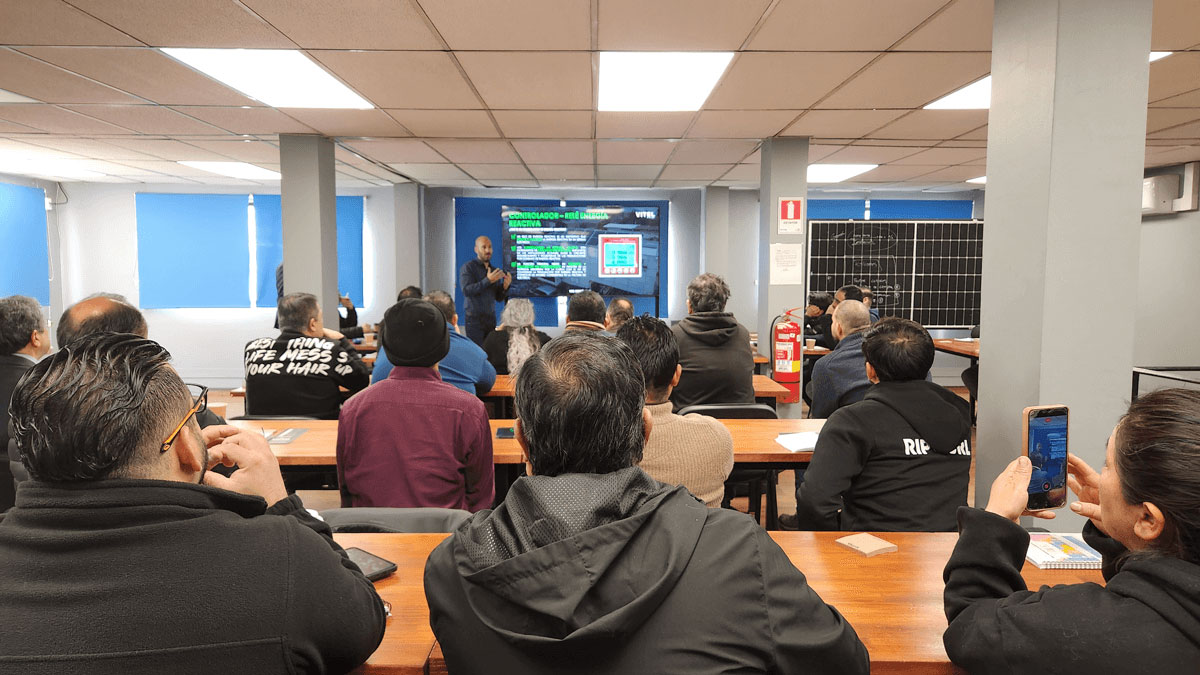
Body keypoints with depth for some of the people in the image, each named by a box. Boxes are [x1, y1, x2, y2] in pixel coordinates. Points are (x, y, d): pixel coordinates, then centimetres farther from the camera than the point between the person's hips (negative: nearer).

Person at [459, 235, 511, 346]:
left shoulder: (494, 270, 15)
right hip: (474, 319, -5)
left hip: (491, 318, 5)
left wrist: (505, 286, -5)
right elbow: (466, 290, -14)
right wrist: (488, 280, -19)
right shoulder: (468, 267, 0)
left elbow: (499, 298, 15)